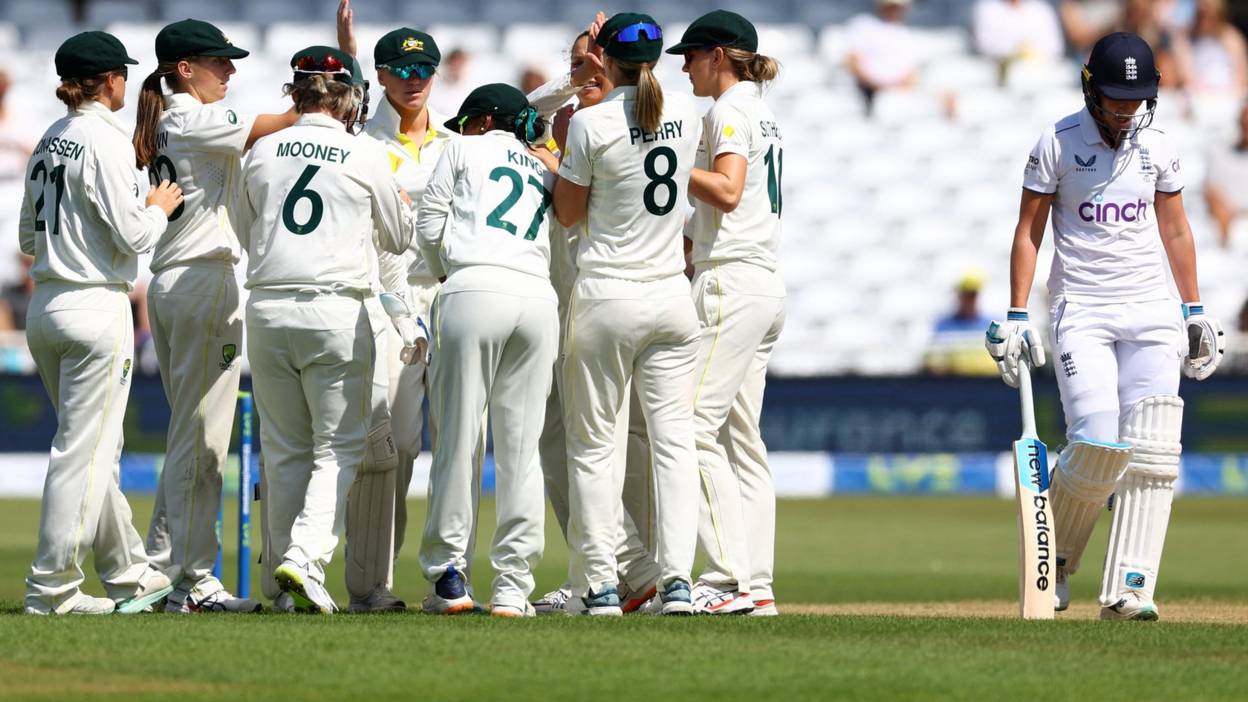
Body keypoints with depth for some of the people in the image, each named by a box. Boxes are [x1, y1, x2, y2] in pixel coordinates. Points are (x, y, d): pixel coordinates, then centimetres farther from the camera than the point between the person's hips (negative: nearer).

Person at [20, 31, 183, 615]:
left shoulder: (50, 141, 12)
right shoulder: (105, 140, -13)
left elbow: (28, 238, 17)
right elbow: (132, 236, -15)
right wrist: (160, 207, 3)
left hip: (44, 307, 9)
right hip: (96, 306, -9)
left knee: (96, 448, 17)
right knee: (84, 451, -4)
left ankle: (128, 573, 25)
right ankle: (51, 587, -3)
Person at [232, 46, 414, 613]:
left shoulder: (261, 153, 7)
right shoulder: (367, 155, 0)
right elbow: (397, 239, 13)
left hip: (267, 307, 3)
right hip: (336, 310, -3)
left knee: (282, 450, 10)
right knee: (338, 448, 3)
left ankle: (281, 580, 8)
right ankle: (305, 556, -17)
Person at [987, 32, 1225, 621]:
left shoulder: (1157, 149, 7)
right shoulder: (1057, 145, -3)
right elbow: (1028, 233, 0)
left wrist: (1195, 311, 15)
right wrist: (1016, 317, -5)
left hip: (1151, 310, 3)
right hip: (1080, 310, -3)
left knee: (1152, 451, -10)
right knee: (1097, 444, -16)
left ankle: (1127, 590, -11)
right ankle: (1055, 561, 10)